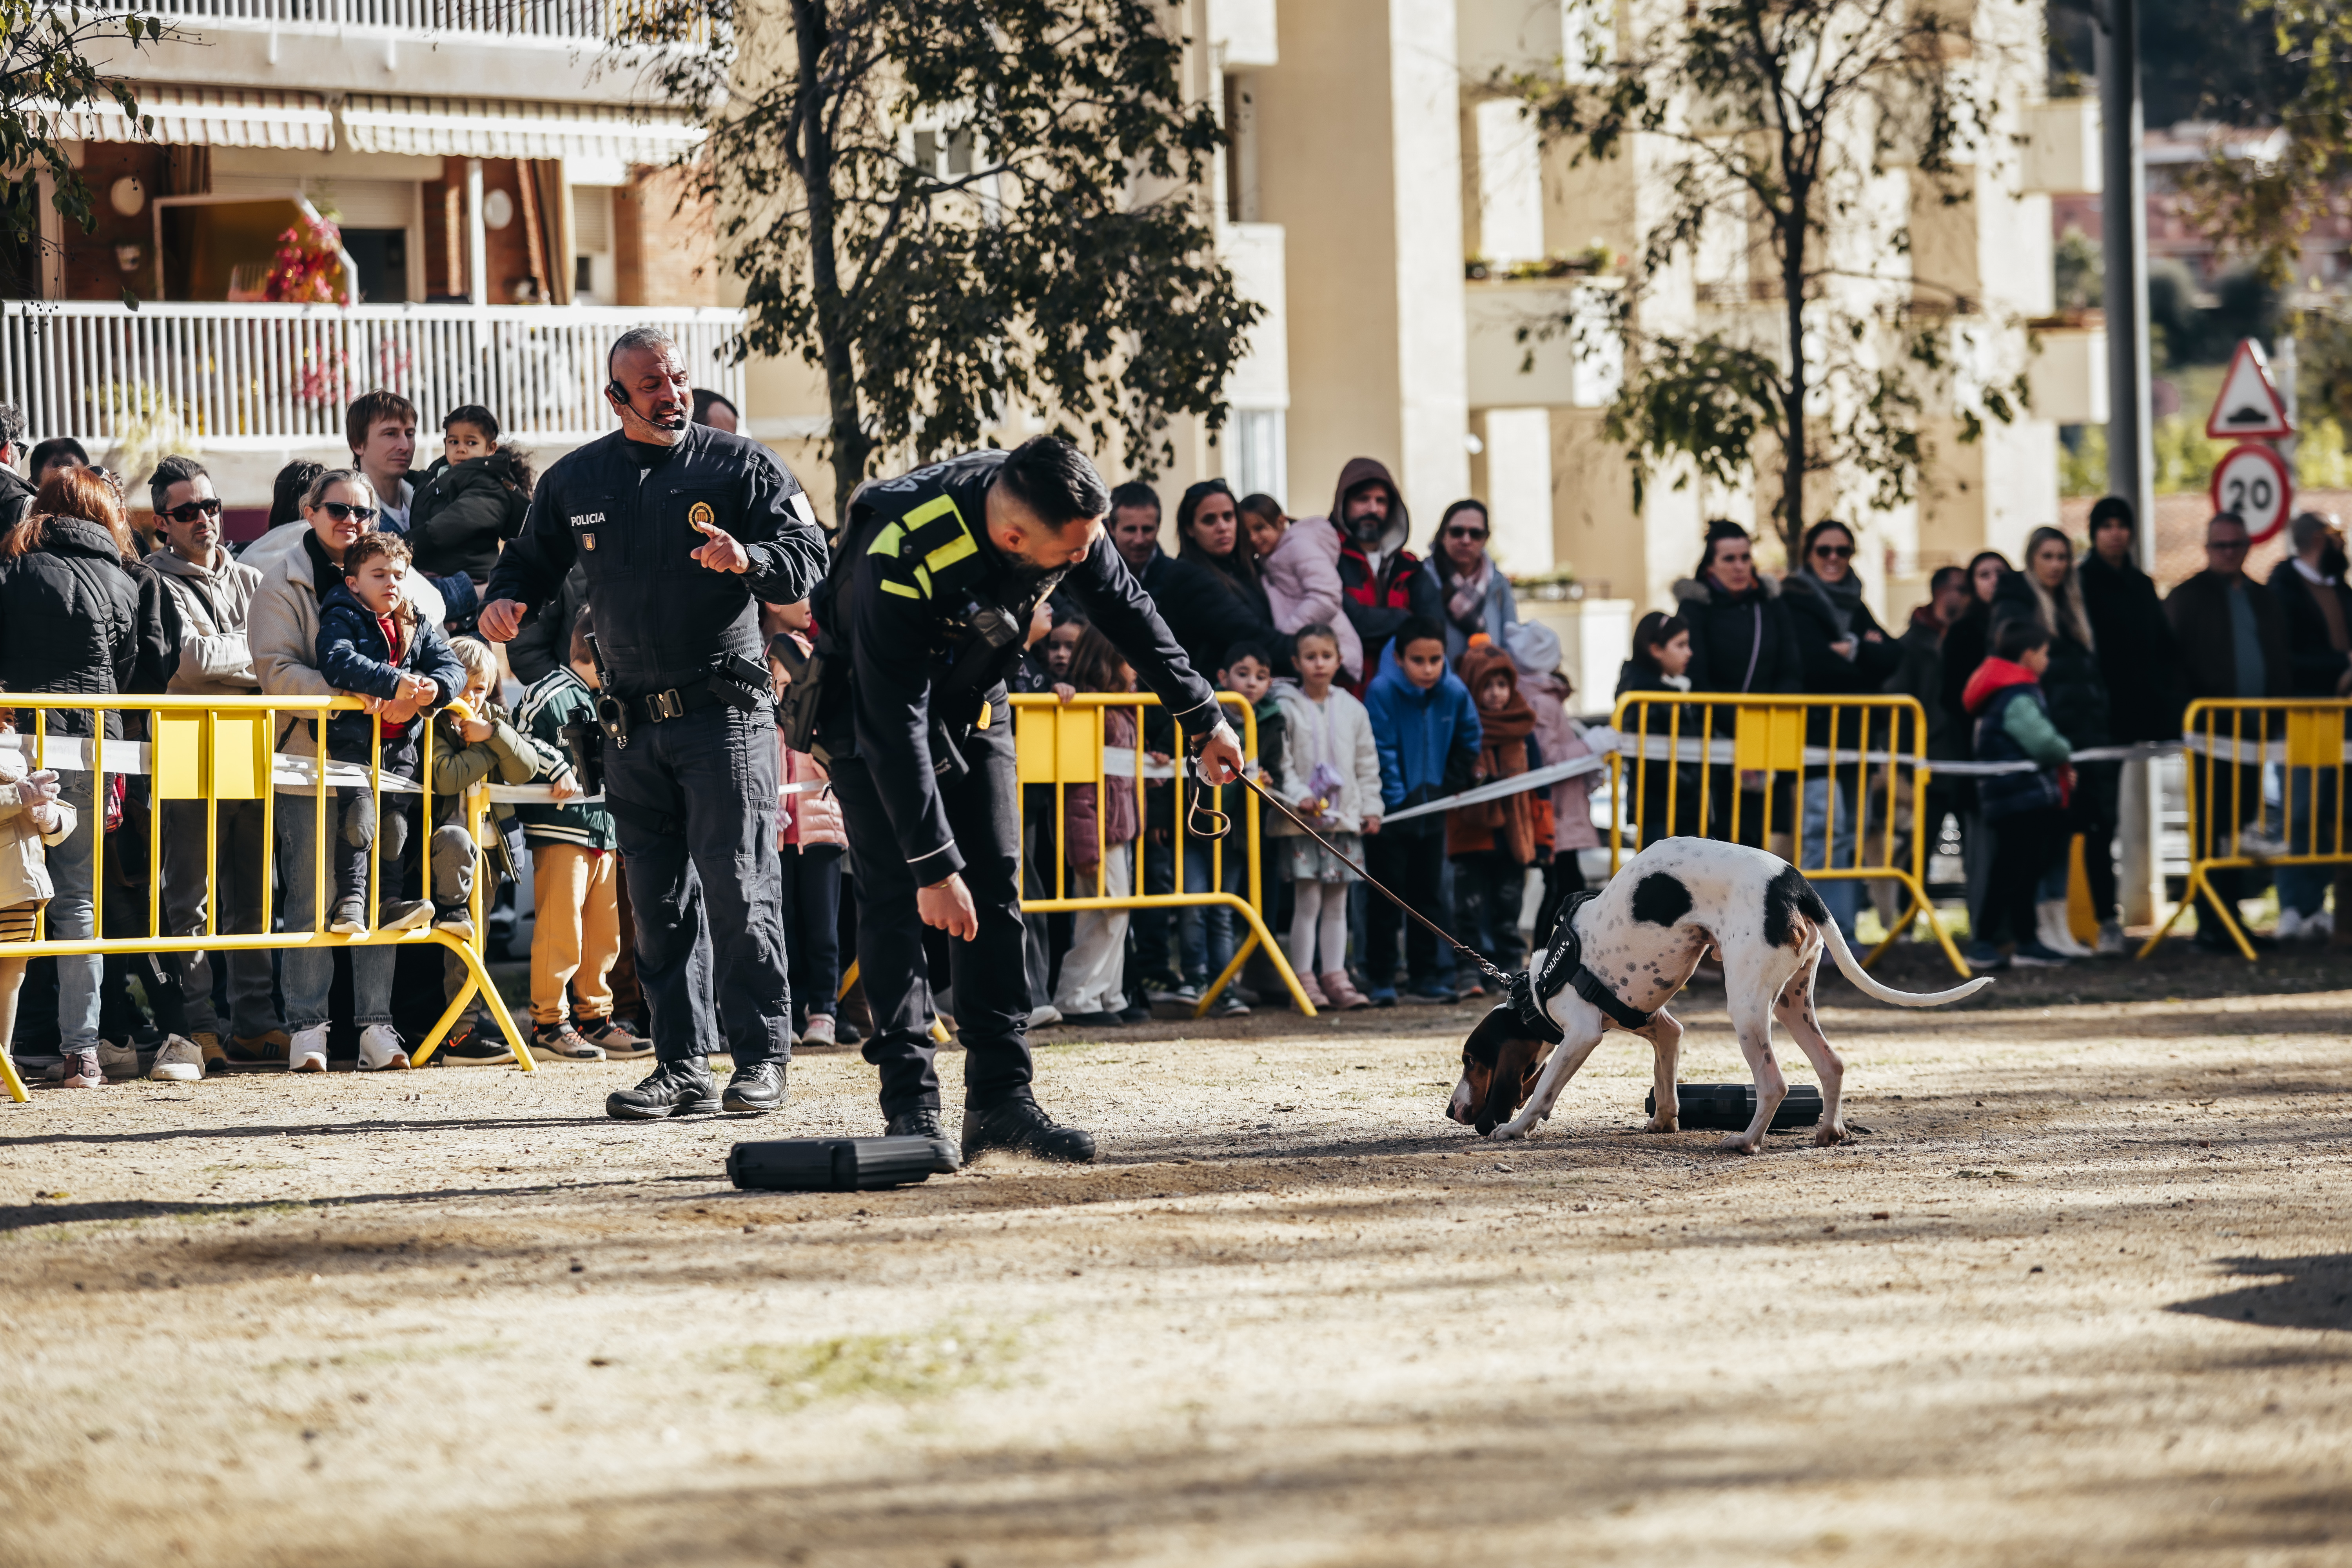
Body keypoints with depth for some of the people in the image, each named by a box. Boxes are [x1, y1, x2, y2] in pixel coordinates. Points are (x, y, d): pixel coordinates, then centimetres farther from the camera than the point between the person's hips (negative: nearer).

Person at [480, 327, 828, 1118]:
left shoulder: (740, 466, 0)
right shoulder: (574, 481, 11)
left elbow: (807, 557, -5)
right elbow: (531, 560, 22)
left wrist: (748, 561, -25)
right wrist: (506, 600, 0)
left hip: (725, 715, -4)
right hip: (634, 725, 4)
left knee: (737, 888, -9)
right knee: (659, 900, 5)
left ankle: (761, 1058, -4)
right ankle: (682, 1066, 9)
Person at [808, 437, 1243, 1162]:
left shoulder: (1067, 520, -22)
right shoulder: (904, 561, -39)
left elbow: (1126, 609, -1)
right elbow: (894, 730, -34)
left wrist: (1202, 718, 7)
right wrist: (933, 866, -33)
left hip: (972, 699, 6)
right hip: (871, 701, -6)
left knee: (996, 891, -2)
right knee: (896, 897, -13)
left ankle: (1000, 1095, -2)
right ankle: (911, 1105, -12)